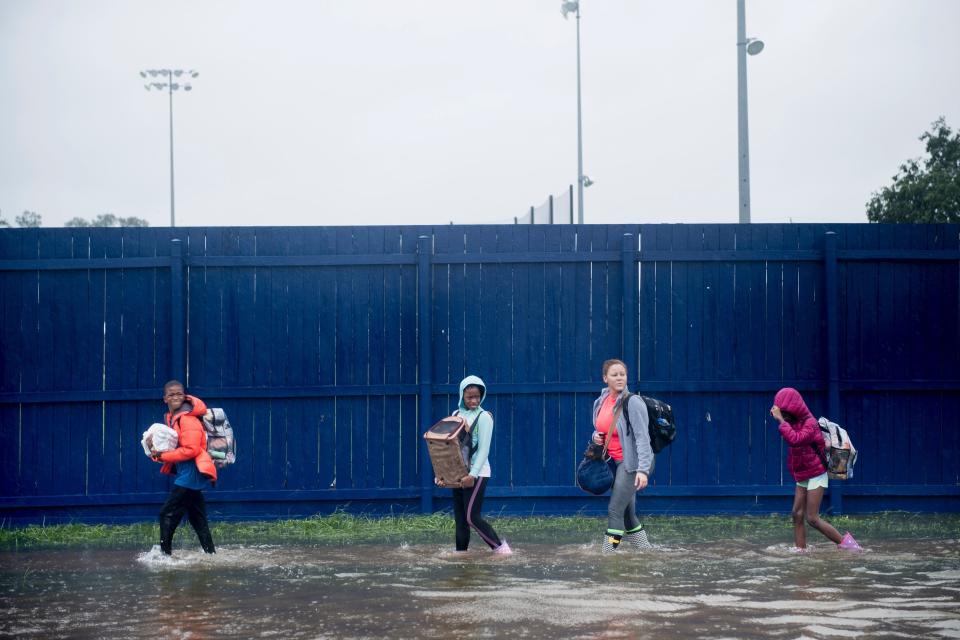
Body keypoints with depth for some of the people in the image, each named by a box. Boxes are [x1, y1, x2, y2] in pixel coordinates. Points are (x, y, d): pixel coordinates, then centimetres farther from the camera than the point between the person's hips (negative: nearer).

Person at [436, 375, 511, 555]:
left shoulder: (483, 417, -7)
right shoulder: (456, 415, 10)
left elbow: (484, 449, -12)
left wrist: (473, 474, -20)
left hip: (477, 473, -6)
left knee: (472, 516, -11)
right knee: (459, 518, 6)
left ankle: (500, 547, -2)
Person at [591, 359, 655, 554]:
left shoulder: (632, 402, -17)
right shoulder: (601, 402, 5)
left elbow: (642, 437, -21)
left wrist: (643, 469, -28)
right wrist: (596, 436, -3)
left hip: (632, 462, -8)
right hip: (614, 462, 8)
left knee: (615, 510, -11)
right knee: (627, 513, 14)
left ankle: (608, 554, -7)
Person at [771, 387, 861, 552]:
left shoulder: (810, 423, -21)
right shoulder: (794, 423, 3)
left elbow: (795, 439, -38)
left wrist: (781, 420, -35)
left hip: (815, 476, -8)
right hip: (802, 477, 8)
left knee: (812, 518, -8)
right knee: (797, 515, 3)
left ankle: (844, 540, 3)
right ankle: (800, 550, 5)